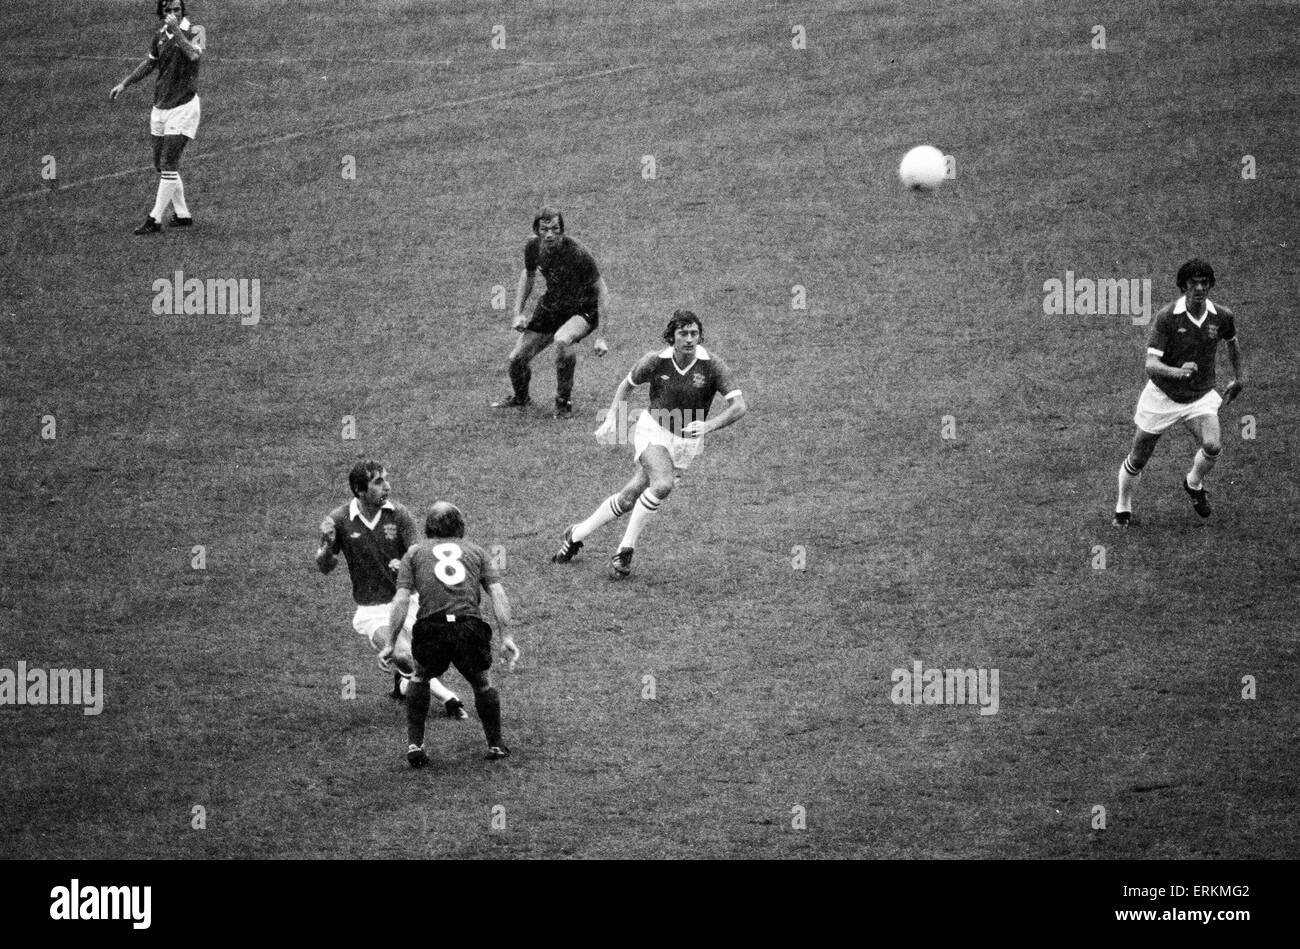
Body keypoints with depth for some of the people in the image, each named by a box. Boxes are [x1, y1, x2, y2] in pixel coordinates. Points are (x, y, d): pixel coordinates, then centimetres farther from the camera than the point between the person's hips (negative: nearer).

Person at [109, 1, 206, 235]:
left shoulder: (195, 31, -9)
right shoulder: (159, 36, 8)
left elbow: (194, 54, -29)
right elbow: (150, 63, 24)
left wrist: (176, 29, -26)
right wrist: (124, 84, 23)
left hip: (183, 107, -7)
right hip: (160, 107, 7)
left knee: (168, 164, -10)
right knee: (161, 165, 9)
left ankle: (155, 219, -7)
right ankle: (182, 214, 20)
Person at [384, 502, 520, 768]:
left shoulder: (415, 553, 19)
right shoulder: (475, 551, 23)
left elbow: (402, 600, 10)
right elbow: (497, 594, 12)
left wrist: (391, 644, 12)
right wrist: (507, 638, 10)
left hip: (431, 628, 0)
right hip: (469, 625, 0)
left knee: (421, 679, 25)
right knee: (482, 683, 25)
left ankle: (414, 745, 17)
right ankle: (496, 744, 28)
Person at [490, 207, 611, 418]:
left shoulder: (578, 254, -28)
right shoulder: (533, 247, -11)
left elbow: (601, 290, -20)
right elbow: (528, 275, 12)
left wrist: (602, 337, -23)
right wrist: (518, 312, 2)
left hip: (583, 310, -6)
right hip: (551, 306, 6)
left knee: (562, 340, -38)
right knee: (517, 359, 2)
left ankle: (564, 403, -17)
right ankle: (519, 398, 38)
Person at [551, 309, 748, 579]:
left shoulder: (712, 365, -15)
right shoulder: (655, 361, -11)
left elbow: (739, 407, -21)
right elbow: (627, 384, 10)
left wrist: (709, 425, -36)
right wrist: (613, 419, -1)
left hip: (685, 444, 2)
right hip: (653, 431, -2)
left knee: (628, 499, 3)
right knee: (662, 484, -29)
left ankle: (577, 534, 22)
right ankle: (625, 550, -16)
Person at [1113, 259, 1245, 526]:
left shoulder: (1222, 316, -11)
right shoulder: (1167, 316, -22)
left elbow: (1232, 341, 15)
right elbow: (1151, 364, -27)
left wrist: (1239, 377, 20)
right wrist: (1177, 372, -45)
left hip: (1201, 395, 2)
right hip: (1162, 395, -2)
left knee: (1211, 446, -23)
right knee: (1137, 460, 8)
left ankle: (1194, 484, 10)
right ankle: (1123, 508, 35)